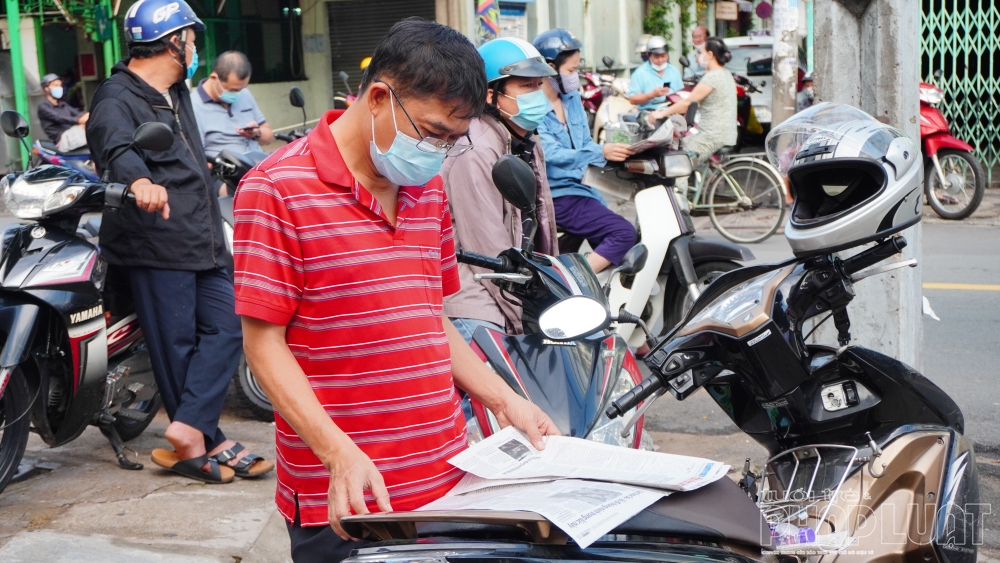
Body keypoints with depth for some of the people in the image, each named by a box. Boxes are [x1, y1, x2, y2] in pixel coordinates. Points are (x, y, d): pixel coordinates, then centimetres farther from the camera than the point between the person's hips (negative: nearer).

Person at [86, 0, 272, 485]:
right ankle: (207, 445, 6)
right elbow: (115, 145, -35)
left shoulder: (176, 94, 19)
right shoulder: (117, 98, -12)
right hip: (155, 243, -9)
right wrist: (139, 181, -55)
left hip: (199, 242, 9)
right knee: (177, 348, -2)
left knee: (225, 326, 1)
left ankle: (187, 428, -3)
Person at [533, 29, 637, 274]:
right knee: (623, 233, -21)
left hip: (579, 188, 9)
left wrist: (620, 152, -3)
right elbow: (551, 155, -24)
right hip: (556, 195, -9)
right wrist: (601, 152, -34)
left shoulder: (573, 99, 12)